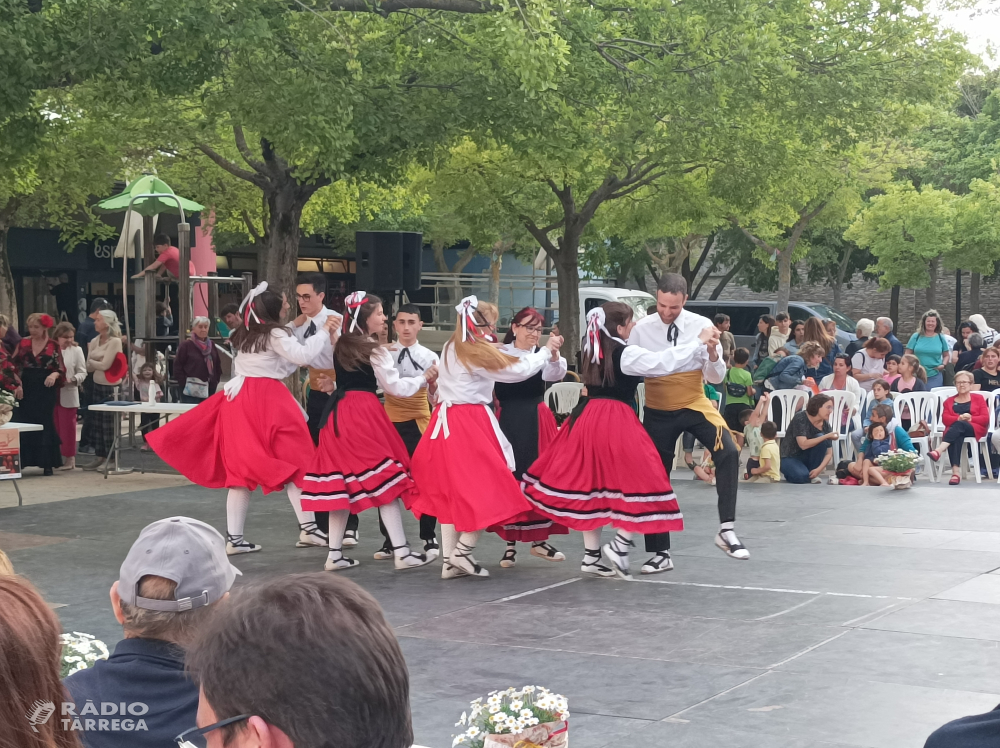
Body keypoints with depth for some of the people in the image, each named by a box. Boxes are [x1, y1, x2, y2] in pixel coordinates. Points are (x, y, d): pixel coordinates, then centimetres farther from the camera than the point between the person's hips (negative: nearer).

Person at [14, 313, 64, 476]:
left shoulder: (53, 345, 0)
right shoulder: (23, 343, 6)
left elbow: (61, 369, 2)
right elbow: (14, 365, 7)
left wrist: (54, 375, -19)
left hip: (46, 389, -2)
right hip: (26, 389, 2)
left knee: (45, 424, 1)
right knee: (25, 424, 1)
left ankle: (47, 463, 6)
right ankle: (23, 460, 5)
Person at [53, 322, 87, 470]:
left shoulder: (76, 350, 1)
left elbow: (82, 372, -1)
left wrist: (73, 380, -18)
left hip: (68, 395, -2)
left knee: (67, 427, 2)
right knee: (55, 427, 9)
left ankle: (69, 457, 9)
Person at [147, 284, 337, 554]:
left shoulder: (246, 336, 18)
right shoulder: (275, 334, -6)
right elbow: (303, 355, -15)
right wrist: (323, 331, -6)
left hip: (239, 399, 7)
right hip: (267, 399, -7)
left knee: (241, 467, 6)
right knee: (294, 460, -1)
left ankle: (234, 537, 3)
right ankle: (308, 528, -4)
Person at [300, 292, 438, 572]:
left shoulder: (340, 346, 12)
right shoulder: (374, 351, -7)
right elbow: (396, 387, -4)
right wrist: (425, 378, 9)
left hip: (338, 413, 7)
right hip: (364, 413, -7)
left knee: (341, 481, 8)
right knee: (385, 478, -3)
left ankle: (335, 554, 8)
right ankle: (401, 552, -4)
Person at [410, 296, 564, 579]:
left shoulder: (451, 348, 11)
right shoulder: (478, 352, -15)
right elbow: (518, 370, -12)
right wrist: (547, 350, -1)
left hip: (446, 420, 9)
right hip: (471, 424, -9)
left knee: (450, 490, 11)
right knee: (485, 488, -1)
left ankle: (449, 560, 12)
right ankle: (462, 551, -4)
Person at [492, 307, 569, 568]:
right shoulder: (499, 354, 2)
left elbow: (555, 374, -15)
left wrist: (554, 354, -36)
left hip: (538, 423, 2)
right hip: (508, 422, -2)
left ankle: (540, 539, 19)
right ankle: (510, 544, 5)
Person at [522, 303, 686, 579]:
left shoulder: (591, 351, 13)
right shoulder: (626, 354, -10)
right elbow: (664, 362, -15)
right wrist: (700, 340, -8)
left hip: (588, 418, 8)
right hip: (616, 421, -8)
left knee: (591, 482, 10)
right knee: (638, 480, 1)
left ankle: (591, 555, 13)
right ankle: (620, 545, -5)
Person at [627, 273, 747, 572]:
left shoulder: (701, 326, -10)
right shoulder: (641, 330, -10)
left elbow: (715, 378, -8)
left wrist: (712, 351, -27)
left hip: (696, 405, -1)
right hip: (658, 412, 1)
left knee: (728, 453, -25)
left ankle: (726, 530, -17)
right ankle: (661, 553, 18)